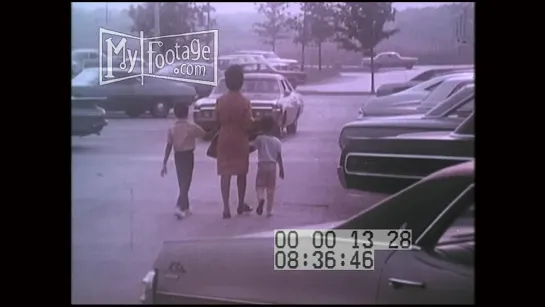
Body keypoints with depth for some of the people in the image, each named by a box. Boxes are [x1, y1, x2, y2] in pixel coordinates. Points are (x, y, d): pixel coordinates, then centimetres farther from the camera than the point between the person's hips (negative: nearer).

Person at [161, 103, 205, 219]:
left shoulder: (172, 128, -2)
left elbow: (168, 147, -3)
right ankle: (180, 207, -16)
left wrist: (164, 163, 0)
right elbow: (203, 134, 6)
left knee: (182, 183, 15)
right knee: (186, 182, -3)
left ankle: (185, 207, 23)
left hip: (177, 156, 4)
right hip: (188, 155, -4)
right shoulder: (192, 126, -9)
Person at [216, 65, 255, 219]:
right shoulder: (244, 102, -13)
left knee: (225, 173, 4)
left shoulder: (220, 100, -4)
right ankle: (241, 205, 24)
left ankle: (226, 208, 0)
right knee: (241, 173, 13)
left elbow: (218, 120, 4)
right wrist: (251, 120, 8)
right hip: (240, 140, -2)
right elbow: (248, 124, -13)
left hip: (224, 139, 2)